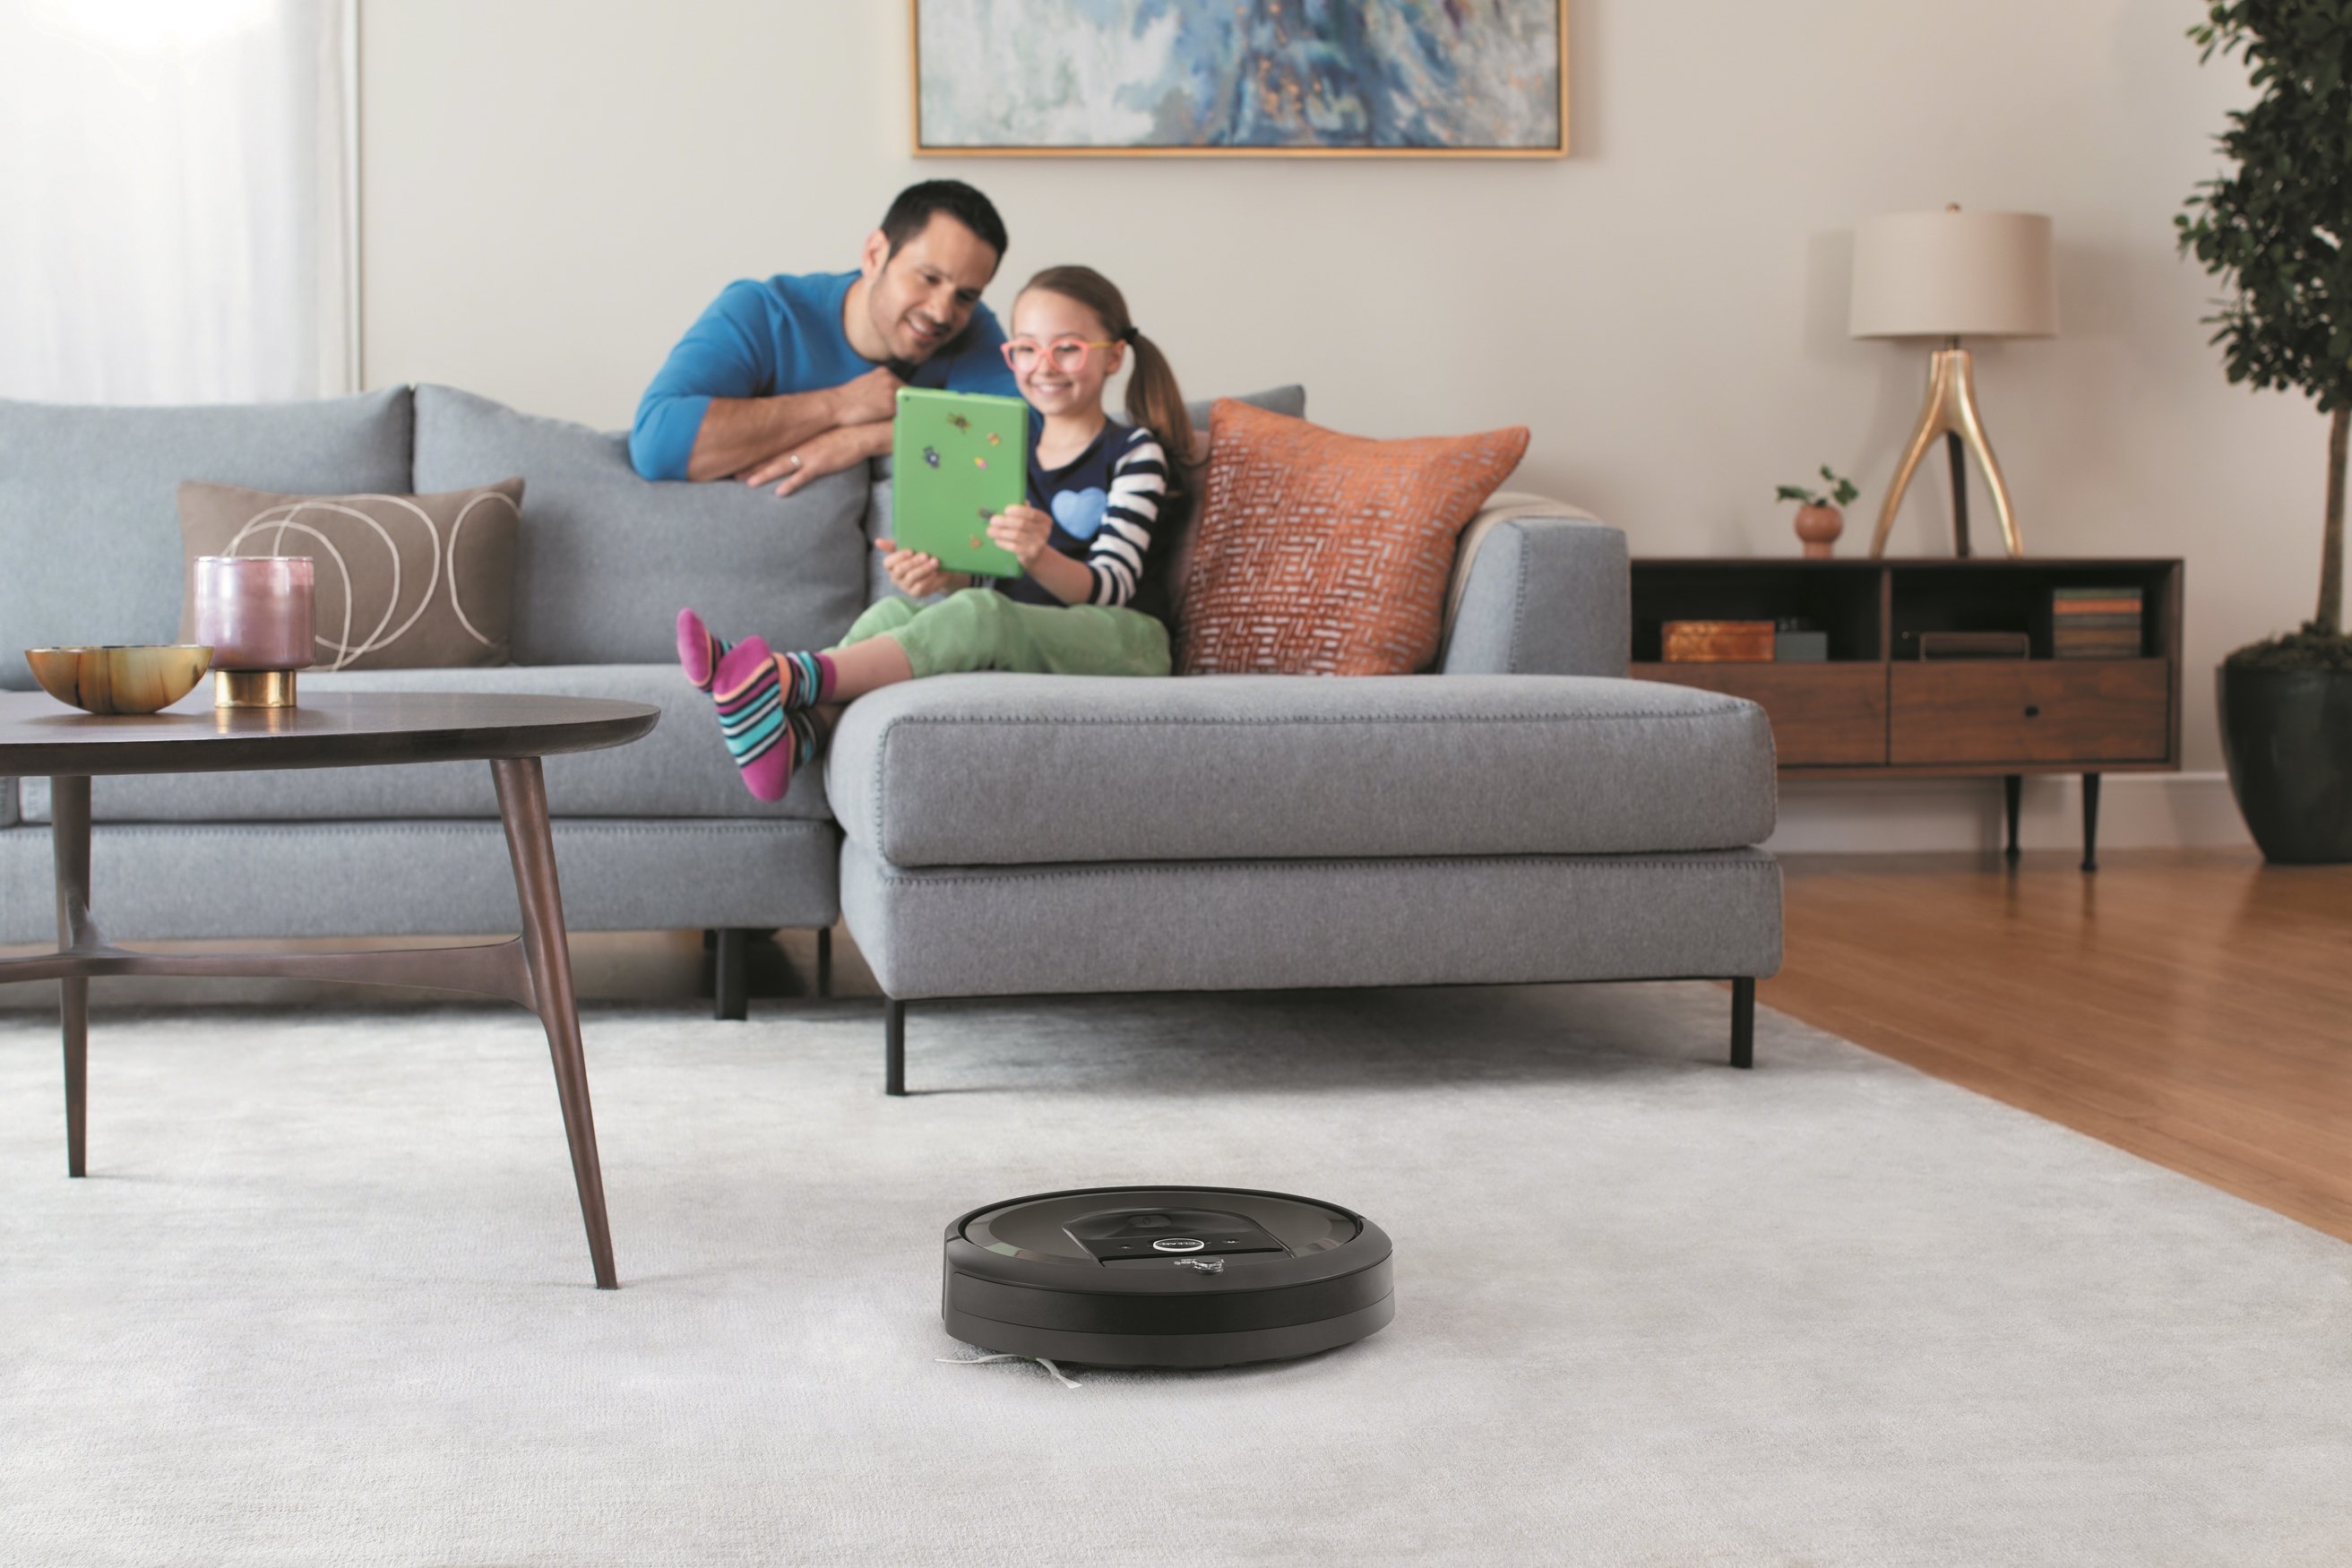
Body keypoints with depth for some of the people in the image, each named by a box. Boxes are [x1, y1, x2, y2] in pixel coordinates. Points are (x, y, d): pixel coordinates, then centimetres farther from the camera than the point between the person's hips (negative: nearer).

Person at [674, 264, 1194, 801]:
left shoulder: (1134, 451, 0)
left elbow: (1110, 588, -12)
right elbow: (978, 573, 13)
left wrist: (1040, 558, -34)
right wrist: (939, 573, -13)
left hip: (1119, 641, -6)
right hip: (1015, 636, 6)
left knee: (978, 615, -34)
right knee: (899, 609, -22)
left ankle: (794, 678, -48)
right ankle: (801, 729, -47)